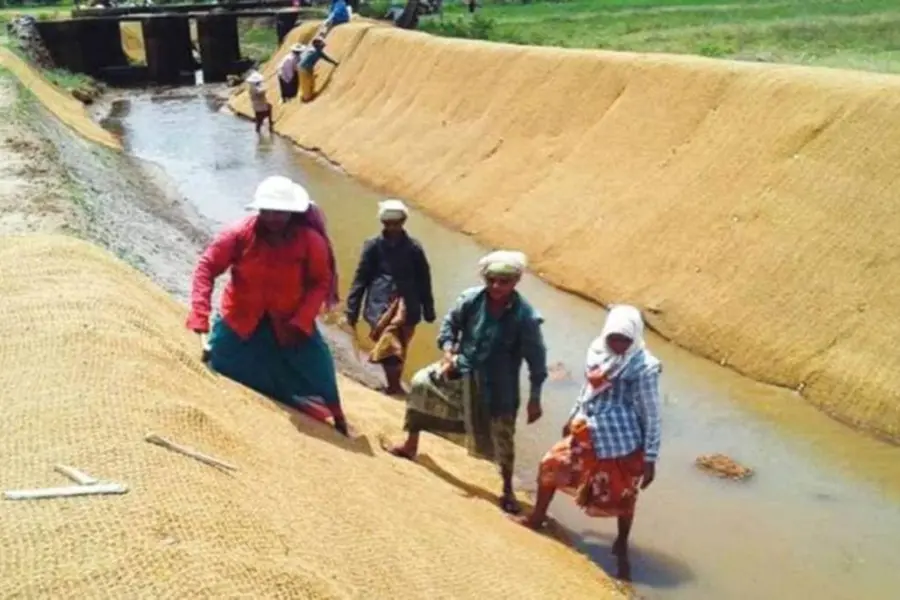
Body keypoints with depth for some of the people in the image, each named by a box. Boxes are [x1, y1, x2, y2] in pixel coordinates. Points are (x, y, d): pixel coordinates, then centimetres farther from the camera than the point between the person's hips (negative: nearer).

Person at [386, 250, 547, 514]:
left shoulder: (525, 316, -22)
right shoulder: (471, 299, -15)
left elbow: (536, 358, -14)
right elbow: (450, 322, 4)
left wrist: (535, 398, -12)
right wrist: (447, 349, -12)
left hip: (498, 385, -3)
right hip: (463, 369, 3)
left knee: (502, 438, 6)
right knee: (421, 383, -4)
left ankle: (507, 490, 28)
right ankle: (410, 446, 14)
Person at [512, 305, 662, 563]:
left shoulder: (643, 368, -23)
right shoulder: (598, 352, -5)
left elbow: (651, 416, -17)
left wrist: (650, 459, -15)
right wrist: (572, 417, 23)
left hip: (623, 444, -6)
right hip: (589, 433, 6)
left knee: (622, 497, 13)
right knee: (551, 466, 13)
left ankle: (621, 544, 39)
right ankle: (536, 518, 37)